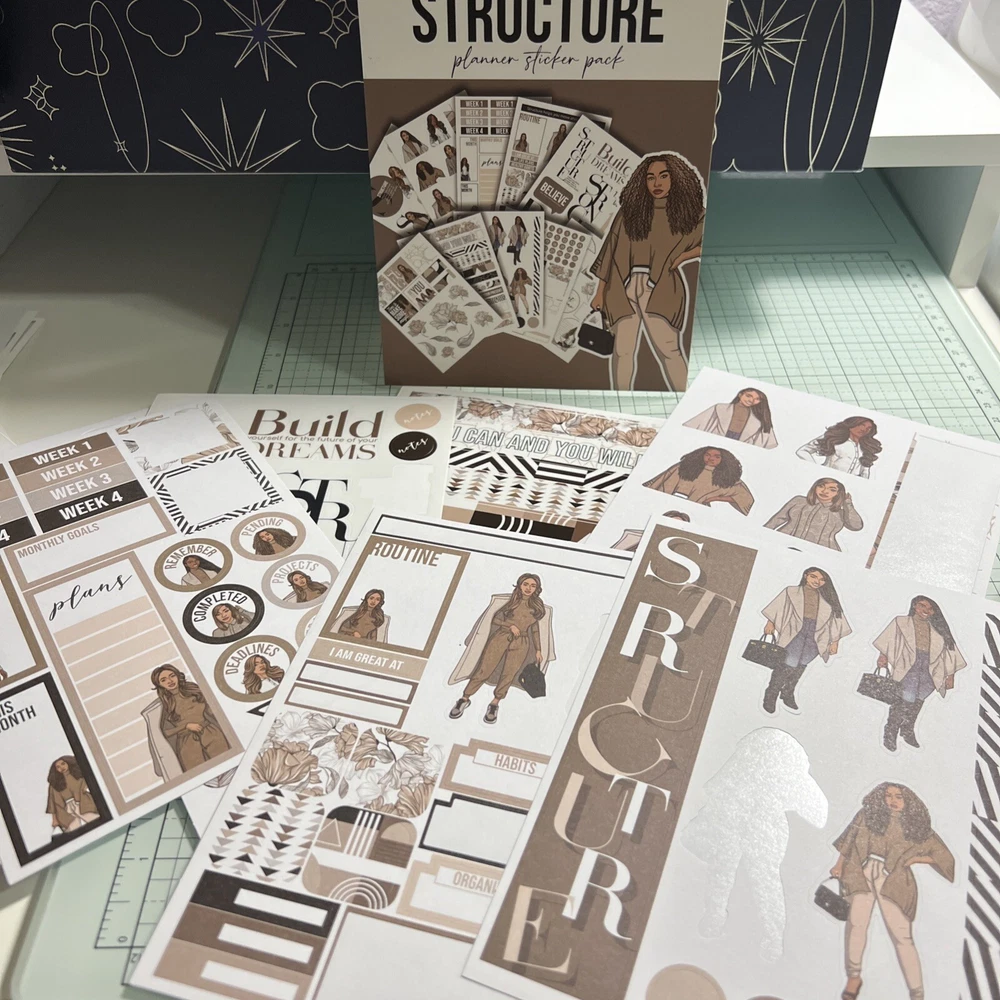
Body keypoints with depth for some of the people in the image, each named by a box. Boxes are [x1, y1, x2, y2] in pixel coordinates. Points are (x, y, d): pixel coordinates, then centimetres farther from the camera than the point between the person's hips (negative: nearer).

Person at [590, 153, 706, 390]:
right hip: (624, 288, 2)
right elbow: (612, 251, 13)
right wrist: (600, 291, 9)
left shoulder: (689, 213, 10)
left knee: (668, 349, -12)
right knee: (623, 350, -2)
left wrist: (684, 255, -9)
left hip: (660, 288, -2)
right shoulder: (629, 211, 13)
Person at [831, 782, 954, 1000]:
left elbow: (943, 856, 11)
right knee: (856, 923, -17)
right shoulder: (868, 815, 9)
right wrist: (839, 865, 11)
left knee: (902, 937, -7)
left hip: (893, 882, 0)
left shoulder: (917, 825, 8)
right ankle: (854, 976, 0)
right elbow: (850, 839, 16)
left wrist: (916, 858, -1)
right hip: (862, 875, 0)